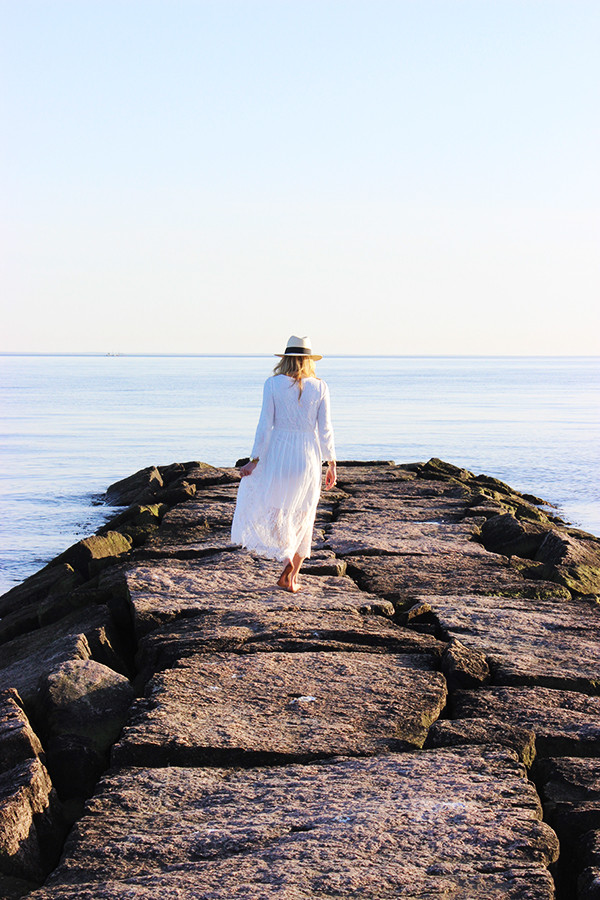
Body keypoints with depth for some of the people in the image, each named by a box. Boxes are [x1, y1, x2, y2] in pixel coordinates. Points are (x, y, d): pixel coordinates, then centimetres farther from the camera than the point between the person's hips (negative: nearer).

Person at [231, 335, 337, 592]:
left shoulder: (273, 384, -6)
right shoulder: (320, 387, -2)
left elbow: (265, 425, -8)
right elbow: (325, 429, -2)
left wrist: (255, 460, -4)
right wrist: (332, 465, 4)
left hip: (278, 453, -2)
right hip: (309, 456, 2)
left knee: (267, 506, 16)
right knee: (302, 516, 12)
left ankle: (286, 557, -7)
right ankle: (292, 576, 13)